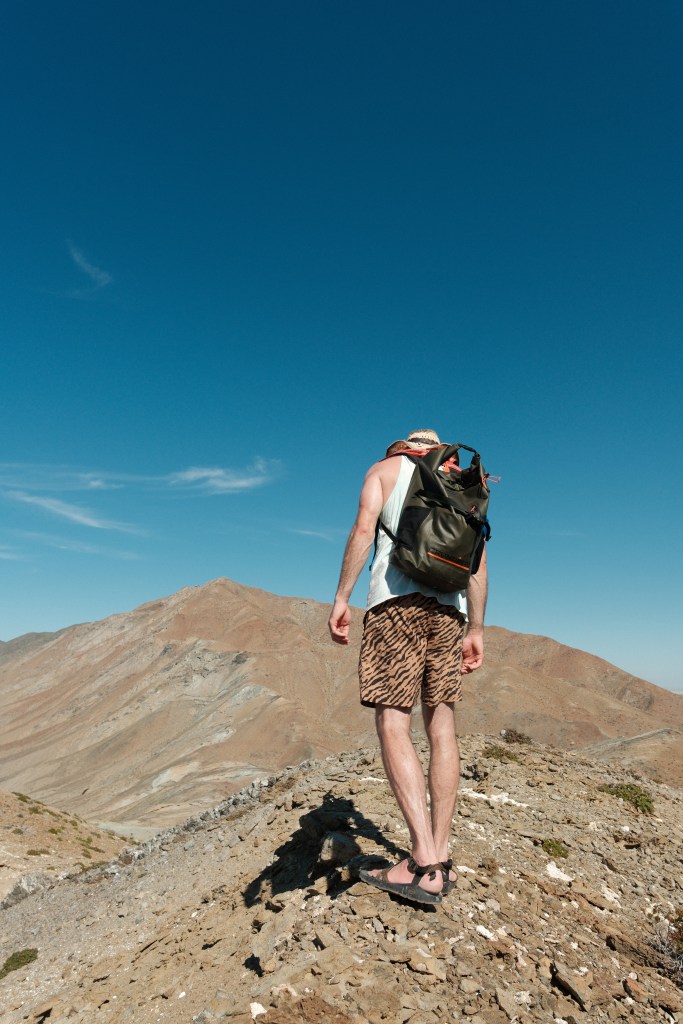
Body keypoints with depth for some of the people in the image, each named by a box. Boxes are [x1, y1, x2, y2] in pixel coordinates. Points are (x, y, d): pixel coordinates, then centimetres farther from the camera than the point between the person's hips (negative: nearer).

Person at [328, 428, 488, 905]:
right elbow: (478, 556, 13)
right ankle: (441, 855, 10)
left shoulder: (385, 468, 14)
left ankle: (425, 864, -12)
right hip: (450, 605, 5)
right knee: (442, 727, 7)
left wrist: (341, 599, -3)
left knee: (393, 726, -7)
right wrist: (476, 629, 14)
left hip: (398, 598, -4)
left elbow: (364, 529, -4)